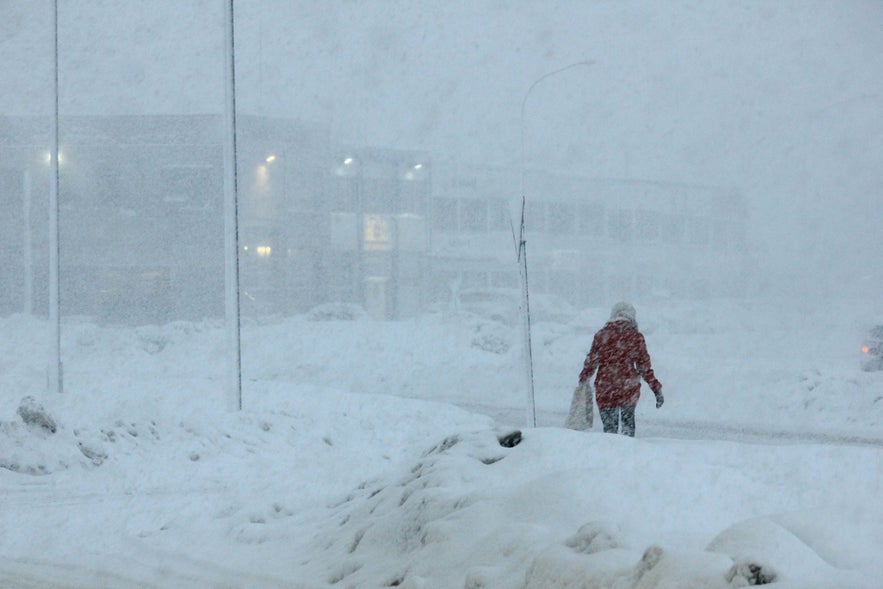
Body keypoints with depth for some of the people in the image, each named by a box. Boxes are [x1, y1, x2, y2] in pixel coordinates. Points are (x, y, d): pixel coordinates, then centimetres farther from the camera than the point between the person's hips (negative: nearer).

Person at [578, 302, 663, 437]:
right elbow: (644, 367, 1)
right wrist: (657, 389, 9)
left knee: (609, 427, 10)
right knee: (628, 422, 22)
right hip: (628, 389, 0)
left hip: (605, 389, 0)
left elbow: (591, 361, 5)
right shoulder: (636, 337, -2)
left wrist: (583, 379, 22)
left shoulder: (601, 335, 1)